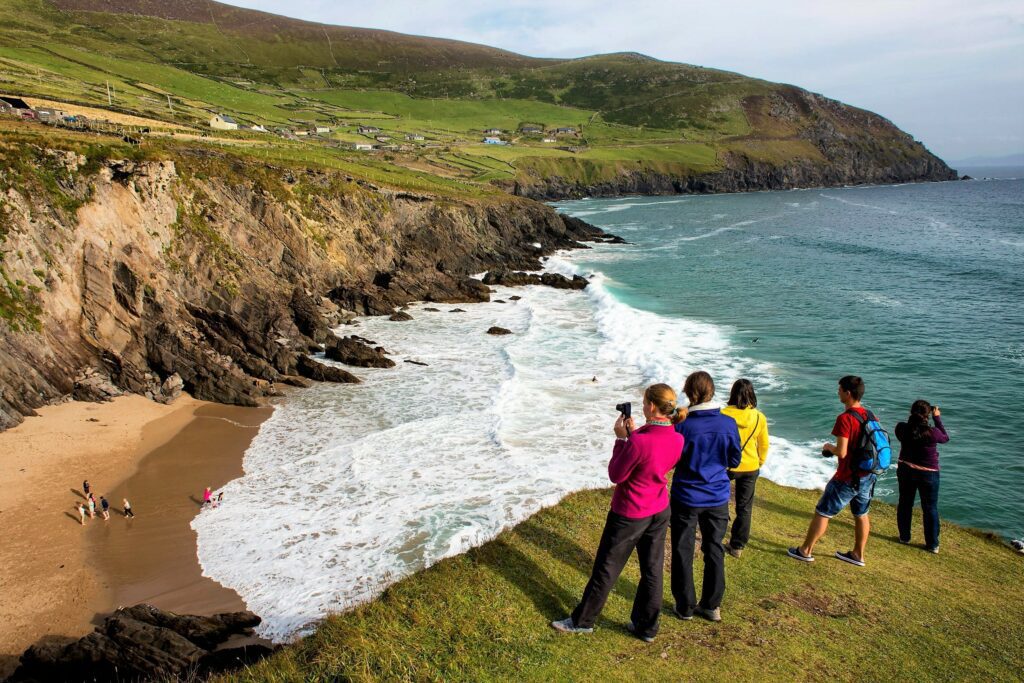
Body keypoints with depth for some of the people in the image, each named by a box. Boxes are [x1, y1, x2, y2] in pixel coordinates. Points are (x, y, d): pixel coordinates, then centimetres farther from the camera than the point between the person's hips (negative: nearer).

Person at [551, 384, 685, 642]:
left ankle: (582, 621, 26)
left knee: (606, 569, 10)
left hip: (629, 514, -6)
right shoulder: (677, 440, -8)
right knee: (652, 570, 17)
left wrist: (621, 438, -12)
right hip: (660, 512, 6)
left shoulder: (639, 442, -30)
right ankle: (646, 626, 30)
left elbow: (616, 475, -18)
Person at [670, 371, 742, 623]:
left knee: (683, 551, 12)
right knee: (714, 550, 16)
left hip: (686, 497, -3)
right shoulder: (728, 423, -10)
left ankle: (685, 606, 21)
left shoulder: (682, 426, -18)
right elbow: (734, 461, 2)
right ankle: (712, 606, 27)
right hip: (717, 498, 3)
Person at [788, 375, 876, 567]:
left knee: (822, 513, 5)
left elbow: (842, 452, -26)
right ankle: (858, 555, 32)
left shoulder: (845, 418, -22)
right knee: (861, 515, 20)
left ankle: (805, 551, 14)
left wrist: (829, 447, -3)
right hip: (868, 476, 8)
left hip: (848, 478, -7)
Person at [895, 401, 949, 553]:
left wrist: (915, 416, 7)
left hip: (905, 471, 3)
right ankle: (932, 545, 17)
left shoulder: (901, 428, -15)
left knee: (905, 504, 19)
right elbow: (946, 438, -1)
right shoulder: (932, 433, -24)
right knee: (930, 509, 10)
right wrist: (937, 418, 4)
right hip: (928, 474, -3)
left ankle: (904, 537, 31)